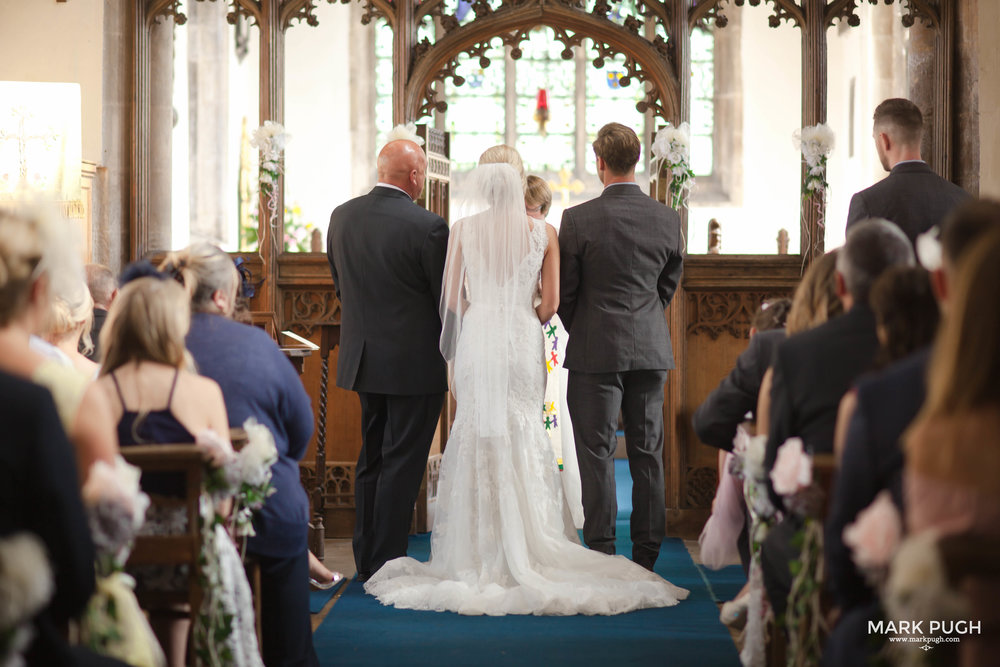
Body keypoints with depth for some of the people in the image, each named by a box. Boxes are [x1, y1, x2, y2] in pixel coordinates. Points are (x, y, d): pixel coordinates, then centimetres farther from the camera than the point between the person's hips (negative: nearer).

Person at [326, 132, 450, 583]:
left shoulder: (342, 217, 1)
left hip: (362, 358, 6)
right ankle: (387, 563, 5)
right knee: (402, 463, 1)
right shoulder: (428, 227, -17)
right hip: (415, 362, -6)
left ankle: (366, 558, 23)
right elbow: (447, 299, -9)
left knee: (371, 459, 17)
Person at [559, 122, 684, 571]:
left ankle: (601, 555, 3)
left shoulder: (578, 219, -10)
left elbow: (565, 293, -2)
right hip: (650, 350, 4)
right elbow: (669, 285, 11)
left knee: (597, 454, 2)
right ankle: (646, 557, 13)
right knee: (648, 453, 9)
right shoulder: (667, 219, 0)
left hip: (595, 351, -3)